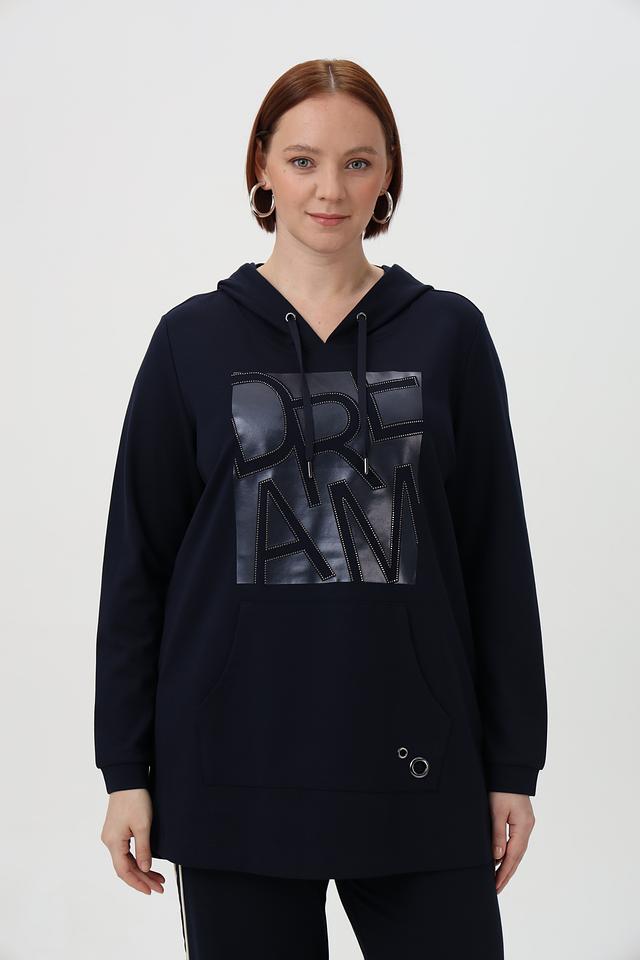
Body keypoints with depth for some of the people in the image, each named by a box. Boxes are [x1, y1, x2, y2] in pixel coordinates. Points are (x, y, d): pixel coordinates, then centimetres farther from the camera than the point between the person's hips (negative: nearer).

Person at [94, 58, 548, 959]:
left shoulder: (449, 333, 4)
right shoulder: (194, 339, 2)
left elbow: (498, 560, 4)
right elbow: (137, 563, 3)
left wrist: (513, 766, 2)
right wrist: (125, 769, 0)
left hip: (413, 769, 1)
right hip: (237, 770, 0)